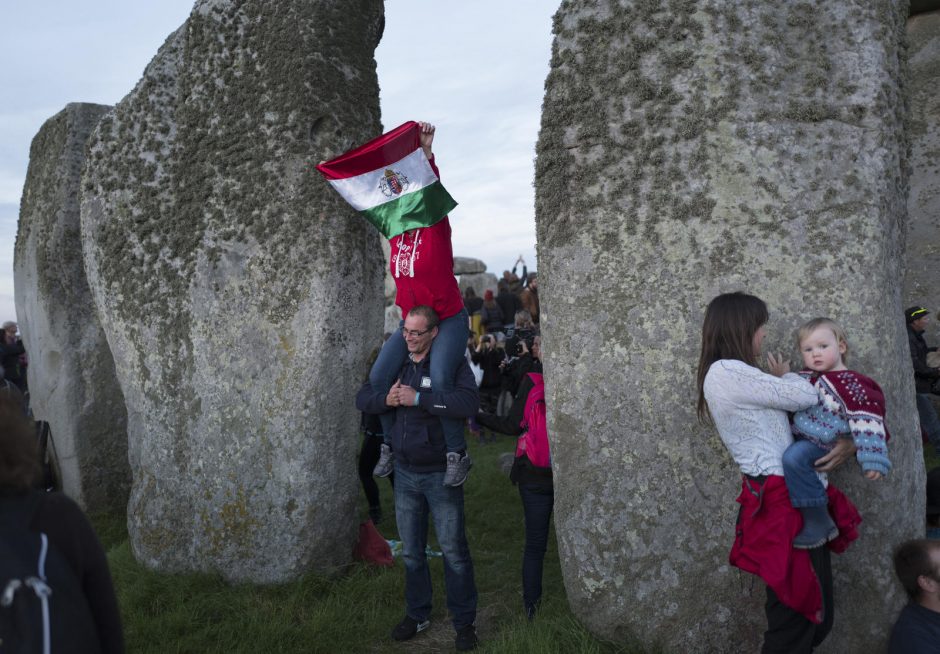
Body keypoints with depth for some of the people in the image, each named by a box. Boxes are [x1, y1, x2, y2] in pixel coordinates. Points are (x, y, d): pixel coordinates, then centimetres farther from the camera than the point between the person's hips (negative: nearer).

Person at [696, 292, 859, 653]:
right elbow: (806, 397, -12)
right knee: (796, 614, 1)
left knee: (814, 611, 17)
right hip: (779, 501, -10)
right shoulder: (727, 372, -15)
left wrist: (847, 443, -1)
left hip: (792, 495, 10)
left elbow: (790, 408, 14)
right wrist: (785, 375, 11)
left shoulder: (735, 375, 18)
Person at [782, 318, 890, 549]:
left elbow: (866, 420, -22)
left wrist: (873, 459, -27)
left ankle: (818, 525, -21)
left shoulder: (848, 383, -16)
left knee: (793, 458, -31)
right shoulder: (806, 377, 10)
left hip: (821, 442, -10)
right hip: (800, 436, 10)